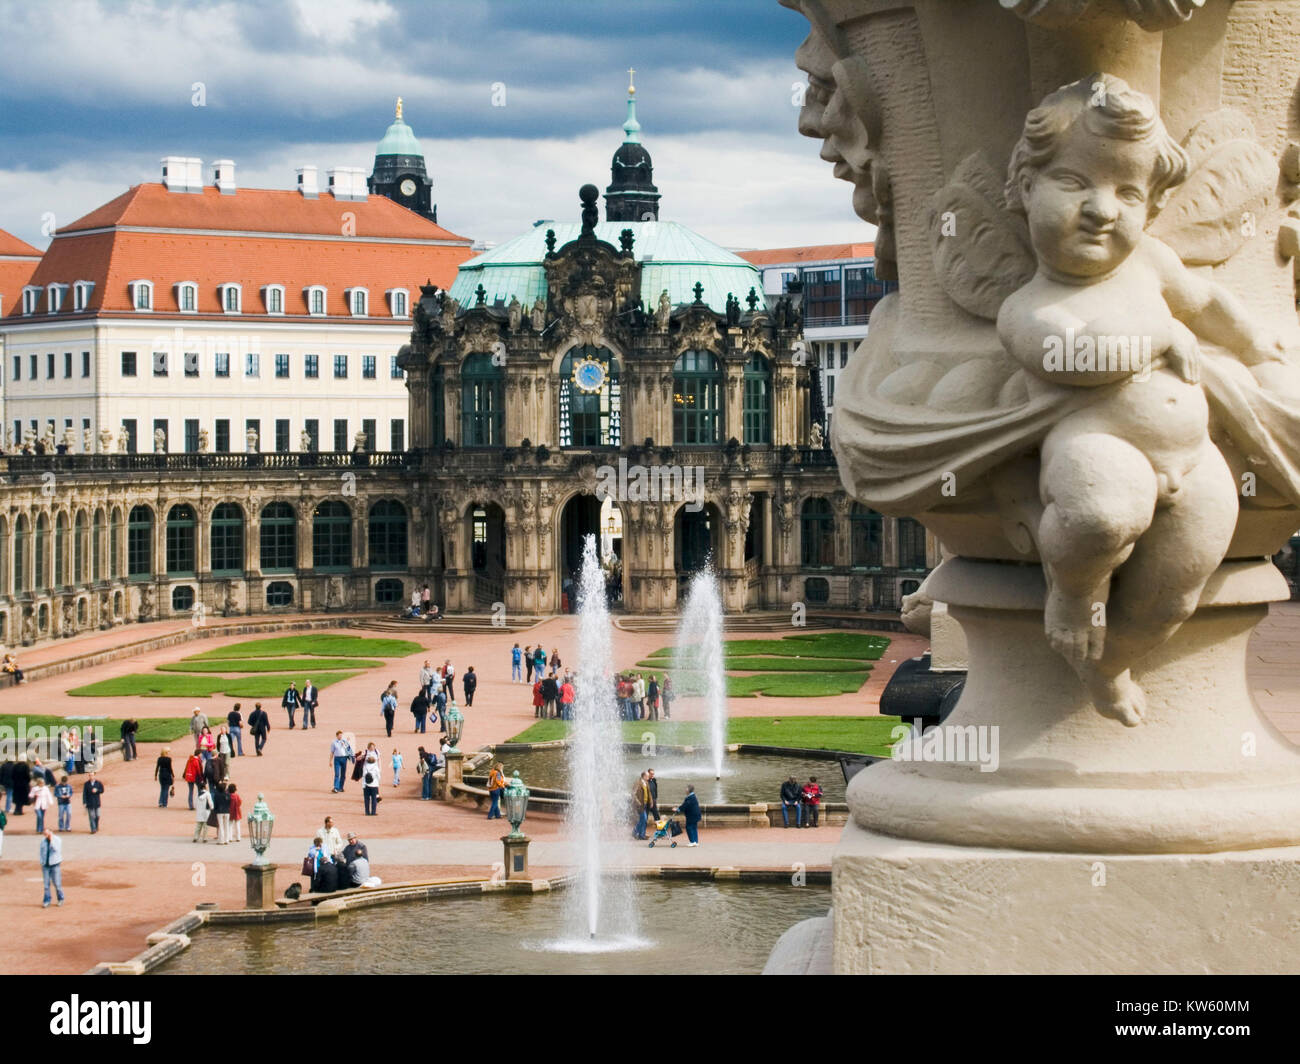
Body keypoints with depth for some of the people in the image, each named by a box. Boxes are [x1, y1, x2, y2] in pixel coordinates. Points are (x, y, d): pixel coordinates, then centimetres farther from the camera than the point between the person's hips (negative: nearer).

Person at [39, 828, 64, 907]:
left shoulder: (57, 840, -6)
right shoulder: (43, 841, 6)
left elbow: (57, 850, -21)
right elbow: (42, 853, 13)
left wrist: (51, 840, -23)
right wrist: (41, 864, 11)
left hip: (55, 864, -4)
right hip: (46, 865, 4)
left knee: (57, 883, -1)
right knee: (46, 884, 2)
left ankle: (60, 899, 17)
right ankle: (47, 902, 7)